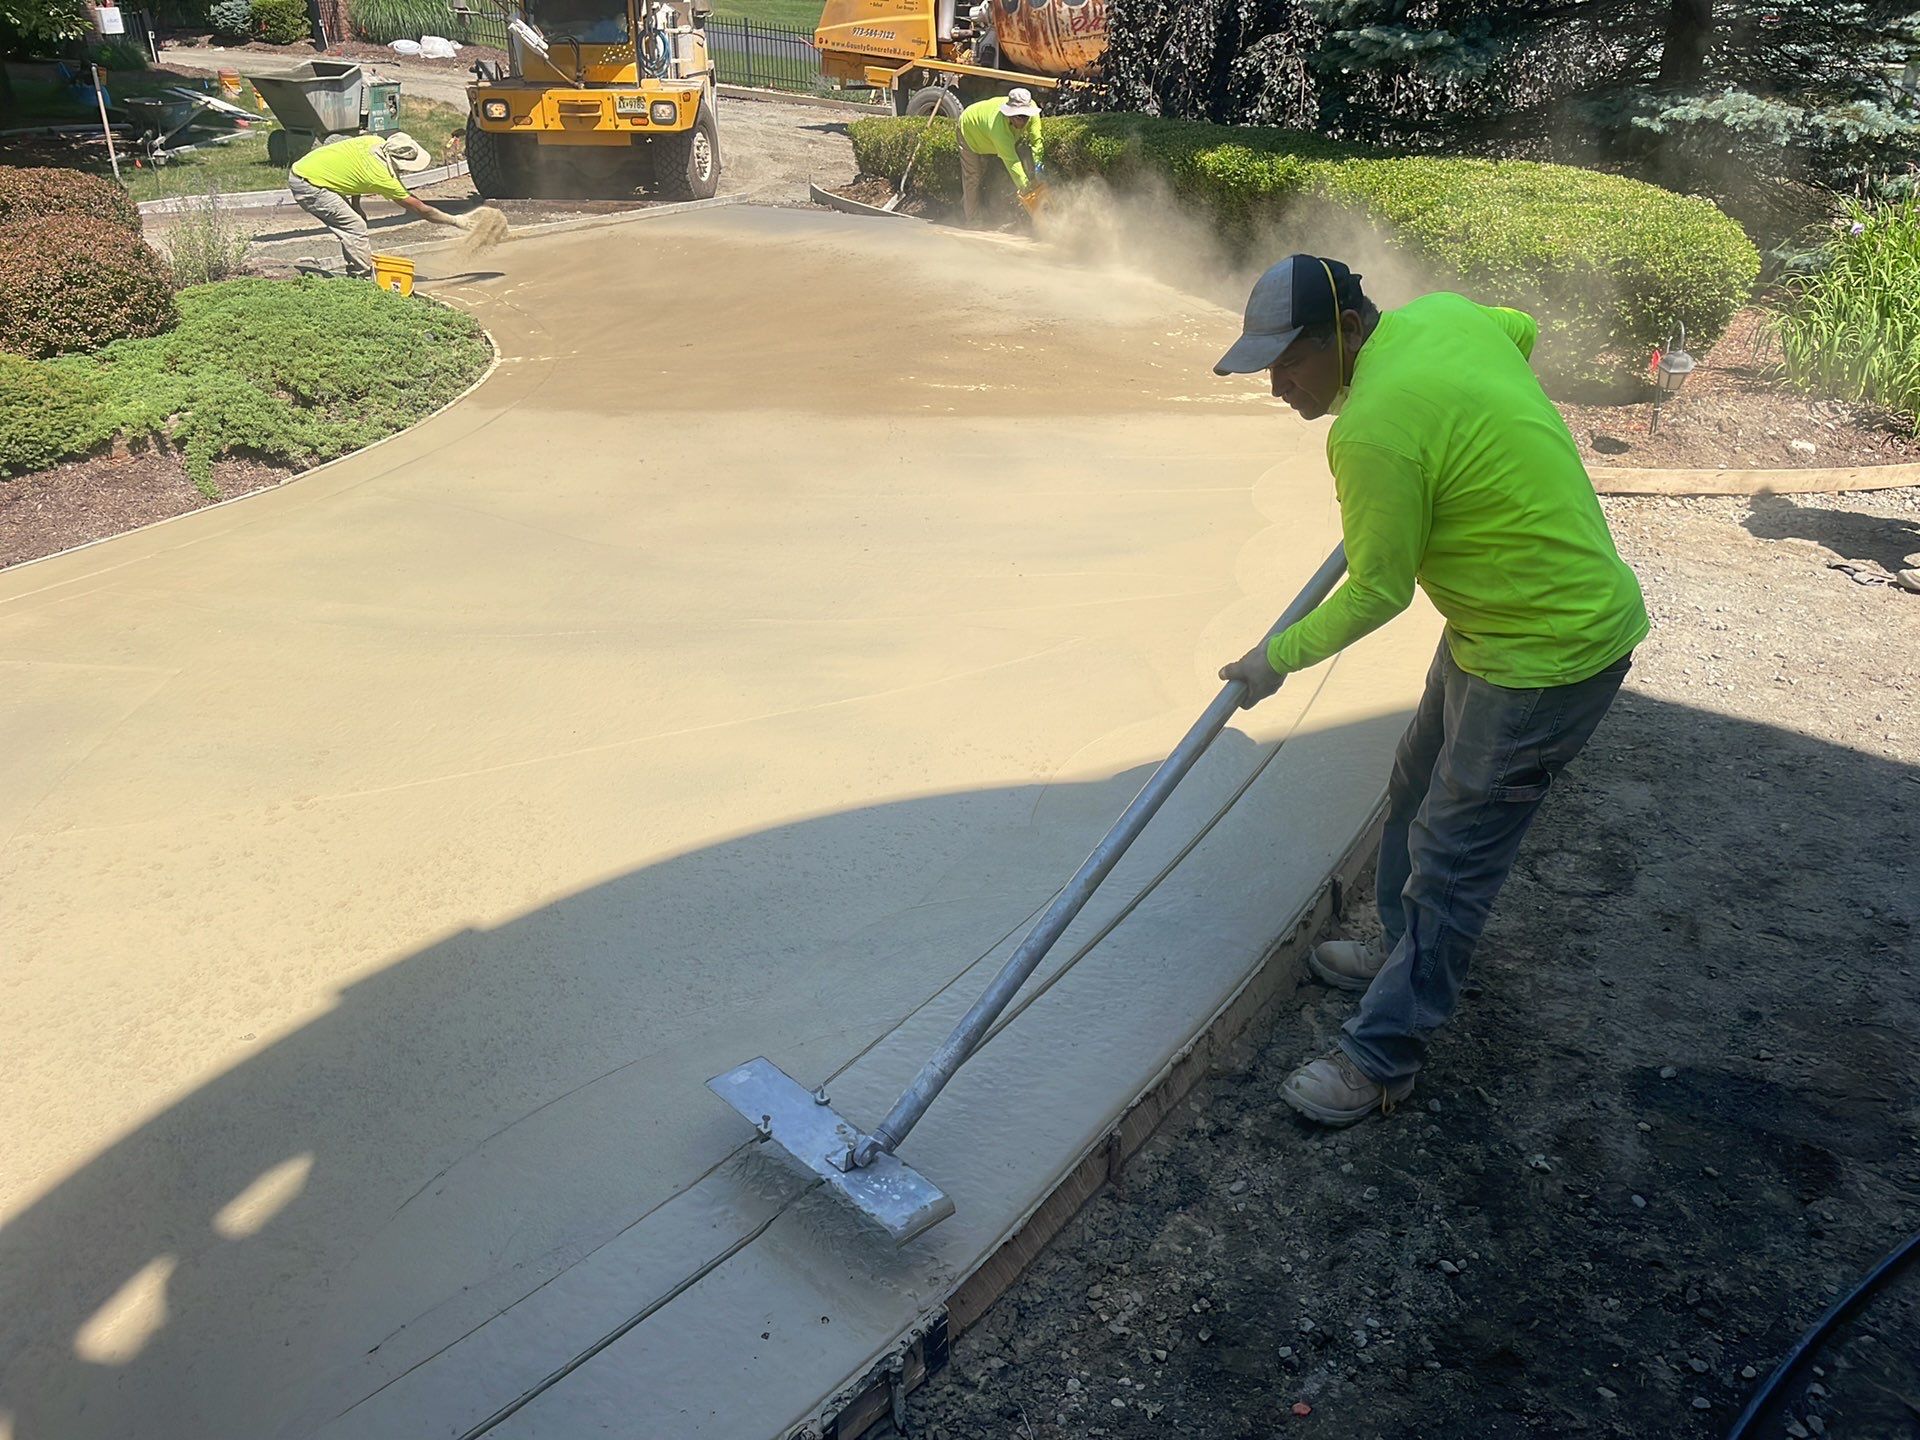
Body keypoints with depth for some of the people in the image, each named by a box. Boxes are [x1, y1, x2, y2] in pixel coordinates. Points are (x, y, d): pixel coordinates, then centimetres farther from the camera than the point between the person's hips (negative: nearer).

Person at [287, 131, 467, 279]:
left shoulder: (376, 142, -2)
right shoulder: (383, 178, -22)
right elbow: (421, 210, -13)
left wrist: (355, 206, 10)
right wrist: (454, 220, -5)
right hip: (307, 184, -9)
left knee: (356, 222, 12)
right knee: (355, 227, -13)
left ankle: (356, 274, 16)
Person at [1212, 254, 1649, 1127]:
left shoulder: (1371, 431, -28)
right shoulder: (1440, 313, -1)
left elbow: (1377, 592, -17)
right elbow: (1522, 329, 22)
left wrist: (1279, 658, -3)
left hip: (1548, 654, -10)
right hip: (1493, 620, 10)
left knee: (1449, 859, -1)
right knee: (1418, 792, 23)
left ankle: (1381, 1060, 12)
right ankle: (1405, 953, 43)